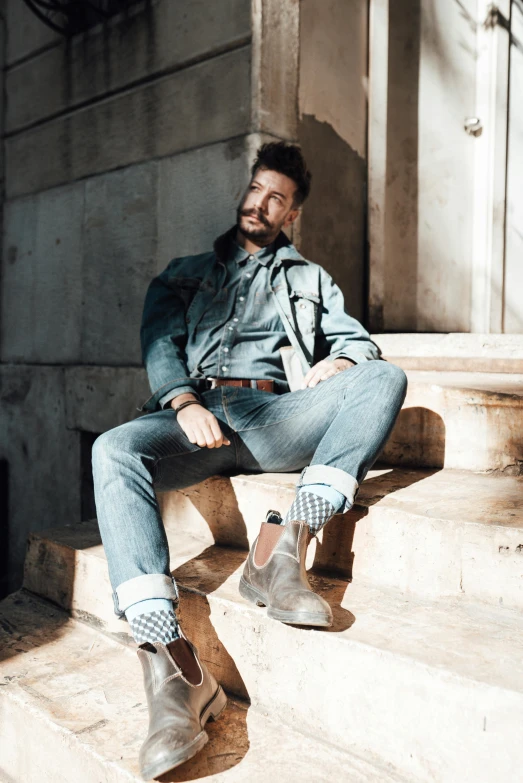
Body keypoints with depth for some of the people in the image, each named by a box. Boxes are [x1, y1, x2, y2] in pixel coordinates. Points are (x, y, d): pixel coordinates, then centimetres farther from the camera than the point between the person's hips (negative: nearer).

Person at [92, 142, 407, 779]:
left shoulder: (310, 280, 29)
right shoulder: (186, 274, 27)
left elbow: (358, 340, 17)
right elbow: (160, 341, 11)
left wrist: (339, 363, -9)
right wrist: (185, 404, -11)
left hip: (275, 419, 1)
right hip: (196, 411, 0)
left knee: (385, 377, -25)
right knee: (114, 452, -32)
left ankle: (286, 541, -36)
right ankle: (171, 663, -42)